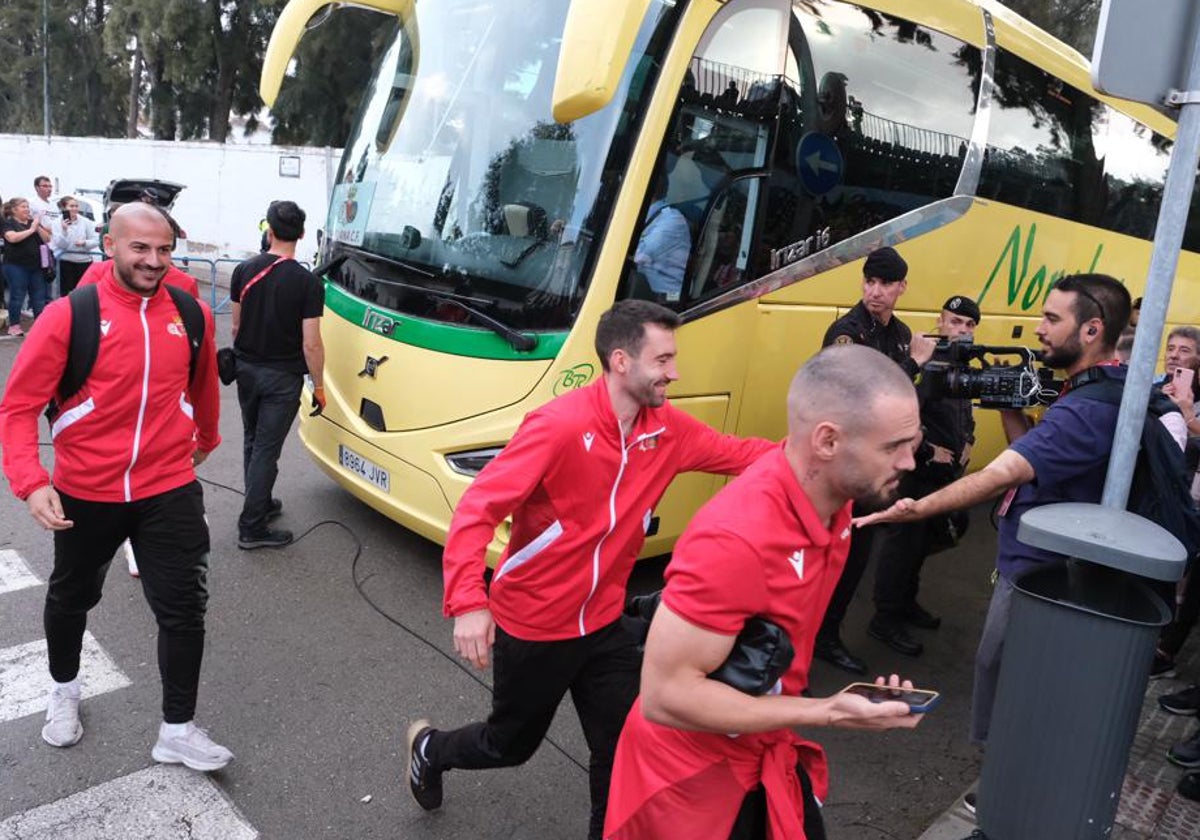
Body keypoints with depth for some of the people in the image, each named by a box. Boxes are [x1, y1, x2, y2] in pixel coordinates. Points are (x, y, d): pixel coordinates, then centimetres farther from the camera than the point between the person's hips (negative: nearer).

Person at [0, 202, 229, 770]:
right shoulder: (70, 315, -12)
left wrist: (207, 438, 32)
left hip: (170, 492, 1)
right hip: (84, 495, -1)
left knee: (184, 610, 2)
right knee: (72, 597, 22)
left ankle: (178, 731, 19)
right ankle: (64, 689, 51)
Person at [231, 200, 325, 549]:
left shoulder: (244, 270, -1)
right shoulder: (308, 283, -16)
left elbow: (236, 325, 7)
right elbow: (310, 343, -16)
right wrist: (319, 385, -4)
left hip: (246, 369, 5)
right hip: (282, 378, -5)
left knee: (252, 442, 21)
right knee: (267, 450, 0)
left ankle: (260, 503, 36)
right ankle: (252, 527, 5)